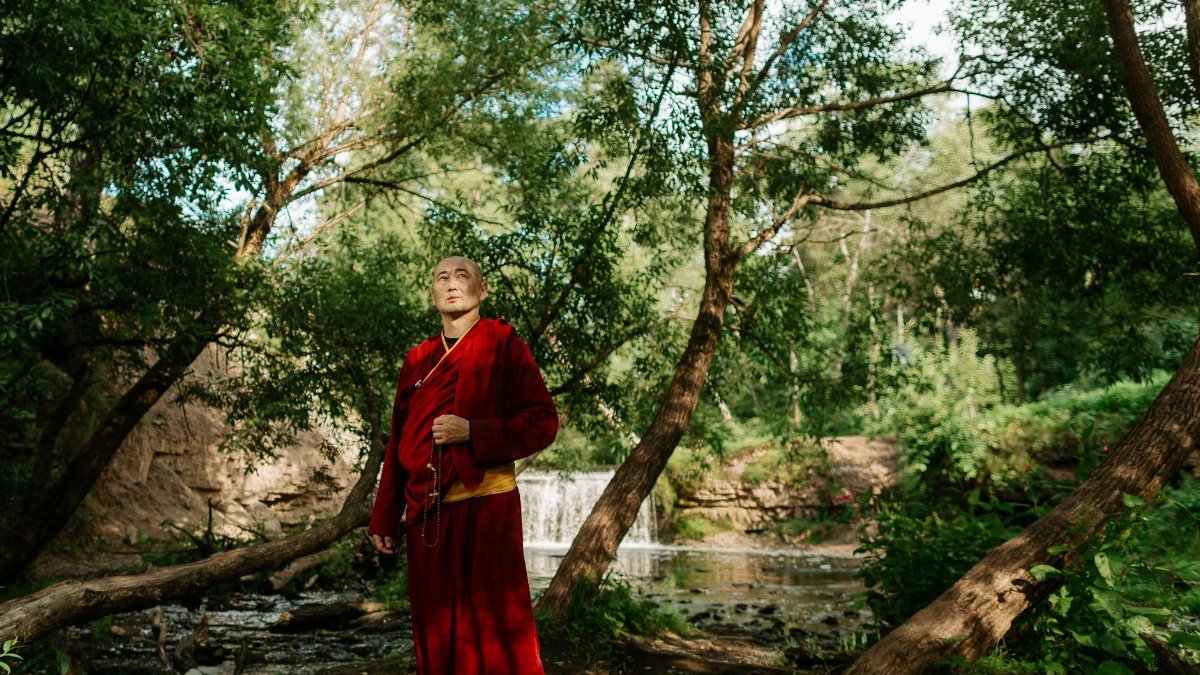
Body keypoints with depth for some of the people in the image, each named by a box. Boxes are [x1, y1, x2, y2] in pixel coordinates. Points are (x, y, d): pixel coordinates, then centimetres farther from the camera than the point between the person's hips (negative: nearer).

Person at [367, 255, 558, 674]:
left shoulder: (503, 345, 1)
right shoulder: (417, 360, 15)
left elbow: (543, 423, -6)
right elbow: (398, 444, 17)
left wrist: (471, 433, -17)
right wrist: (384, 518, 14)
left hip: (485, 507, -5)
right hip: (426, 513, 5)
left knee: (494, 631, -1)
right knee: (435, 634, 10)